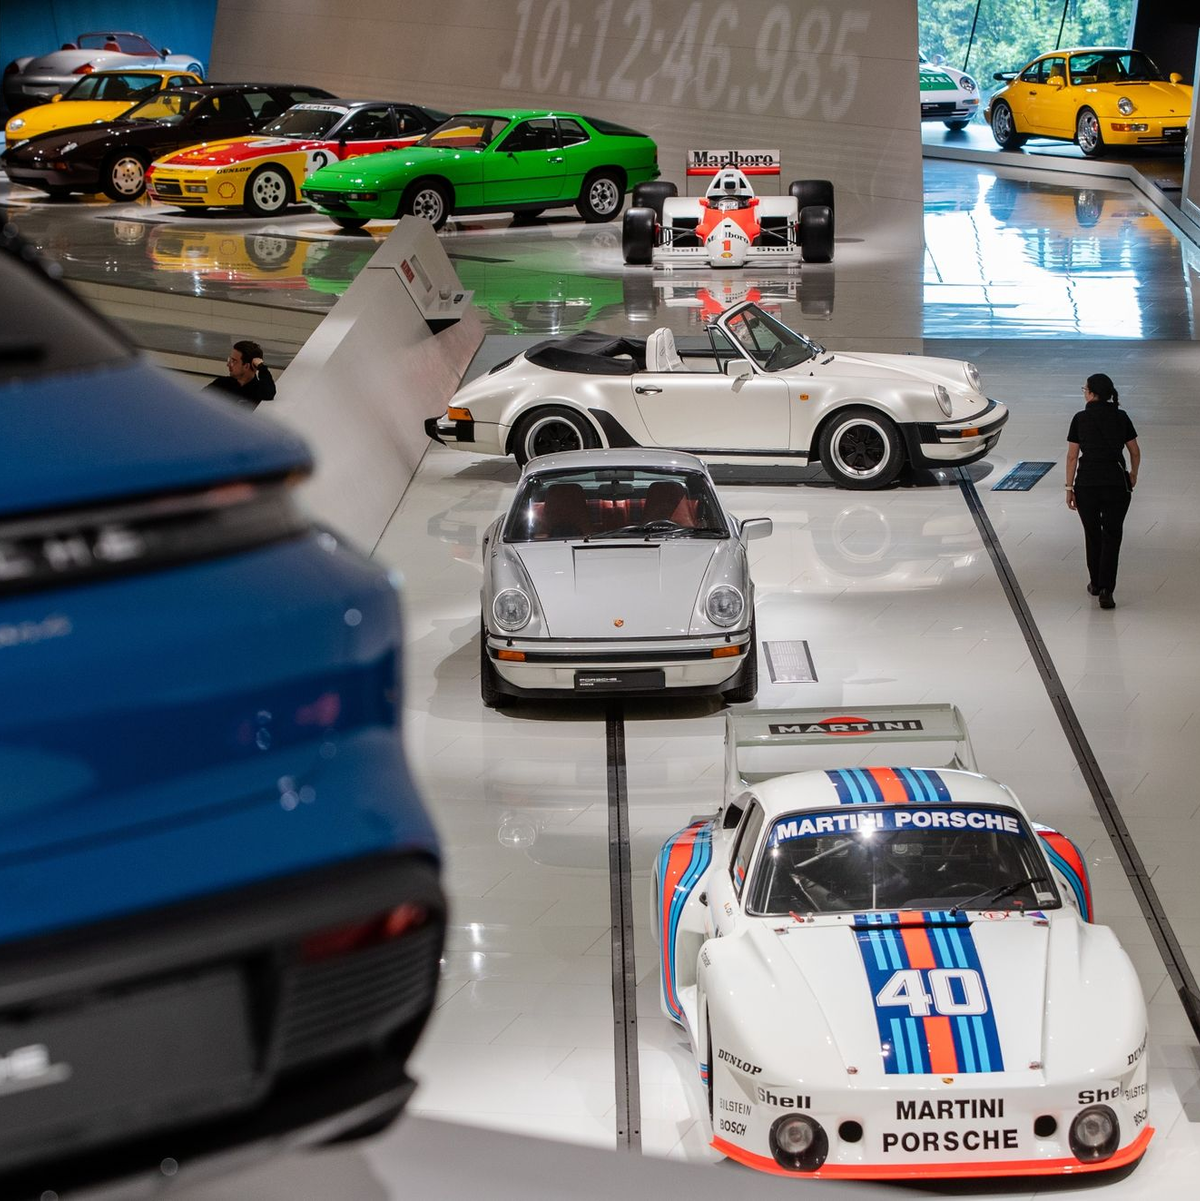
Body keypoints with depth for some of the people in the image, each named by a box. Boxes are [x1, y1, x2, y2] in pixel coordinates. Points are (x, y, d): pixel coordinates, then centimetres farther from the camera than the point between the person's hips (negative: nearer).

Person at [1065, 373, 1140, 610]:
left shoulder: (1080, 419, -2)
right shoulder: (1121, 417, 3)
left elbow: (1072, 456, -3)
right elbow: (1135, 452, 9)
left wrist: (1069, 488, 2)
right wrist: (1133, 475, 27)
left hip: (1087, 483, 0)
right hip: (1116, 483, 0)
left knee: (1092, 534, 18)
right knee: (1112, 536, 5)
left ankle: (1096, 584, 31)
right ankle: (1106, 591, -7)